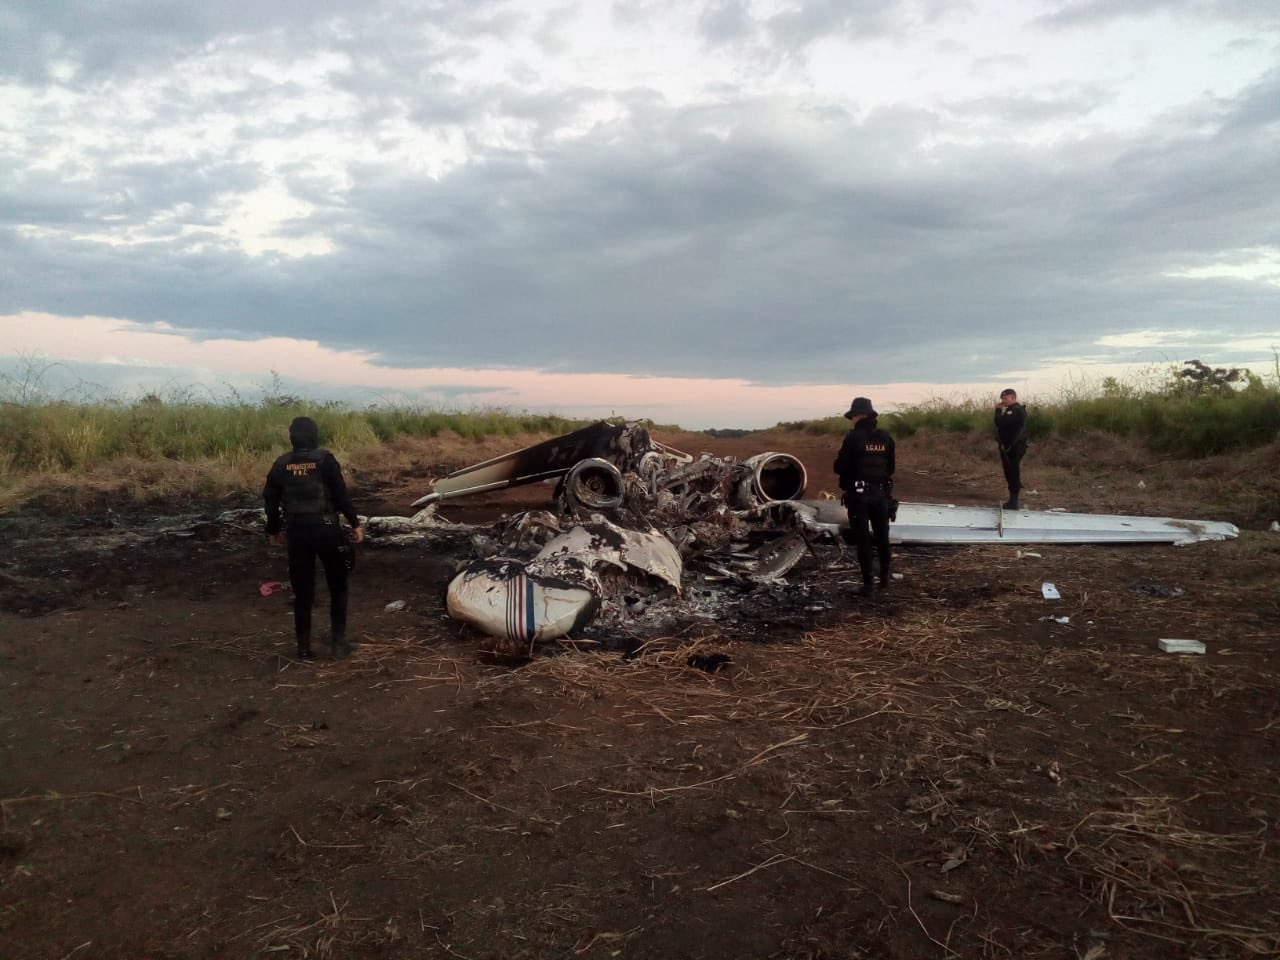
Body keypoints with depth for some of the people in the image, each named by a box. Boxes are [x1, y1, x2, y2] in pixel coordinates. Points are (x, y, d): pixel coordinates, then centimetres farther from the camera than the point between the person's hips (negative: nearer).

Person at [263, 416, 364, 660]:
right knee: (338, 586, 11)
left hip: (296, 531, 3)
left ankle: (304, 647, 13)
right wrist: (355, 524, -3)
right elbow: (341, 494, -11)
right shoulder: (324, 459, -8)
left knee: (302, 591, 10)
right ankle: (338, 641, 7)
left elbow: (270, 500, 8)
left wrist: (274, 530, 20)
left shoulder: (281, 464, 3)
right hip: (326, 529, -3)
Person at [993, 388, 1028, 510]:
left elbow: (1000, 423, -24)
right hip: (1007, 447, 10)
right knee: (1010, 474, 13)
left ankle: (1013, 502, -6)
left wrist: (998, 410, -11)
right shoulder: (1010, 410, 18)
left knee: (1013, 474, -8)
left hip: (1014, 448, -10)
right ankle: (1012, 500, 20)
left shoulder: (1017, 410, -16)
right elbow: (1000, 424, 21)